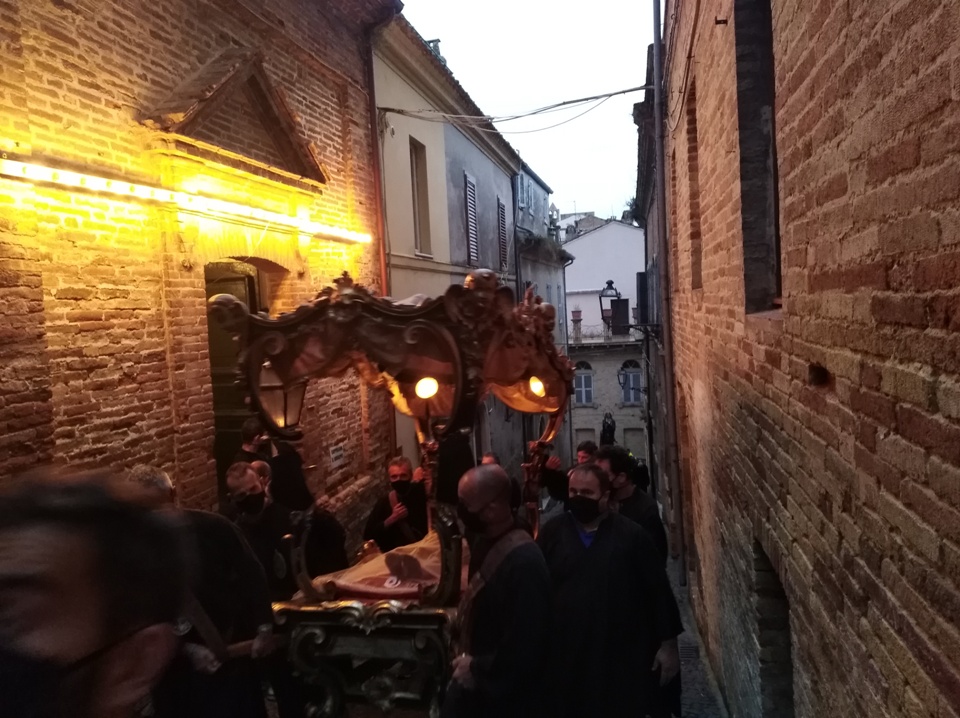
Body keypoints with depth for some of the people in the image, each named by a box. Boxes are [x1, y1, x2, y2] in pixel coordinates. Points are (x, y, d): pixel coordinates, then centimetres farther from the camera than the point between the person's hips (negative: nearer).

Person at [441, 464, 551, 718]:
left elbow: (524, 646, -27)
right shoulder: (492, 544, 0)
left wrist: (477, 669, -15)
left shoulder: (523, 560, -29)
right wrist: (467, 659, 4)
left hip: (504, 697, -8)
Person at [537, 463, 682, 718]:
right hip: (564, 656, 2)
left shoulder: (631, 535, -6)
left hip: (620, 657, -1)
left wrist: (668, 643, 0)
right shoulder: (552, 533, -1)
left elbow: (658, 591, -1)